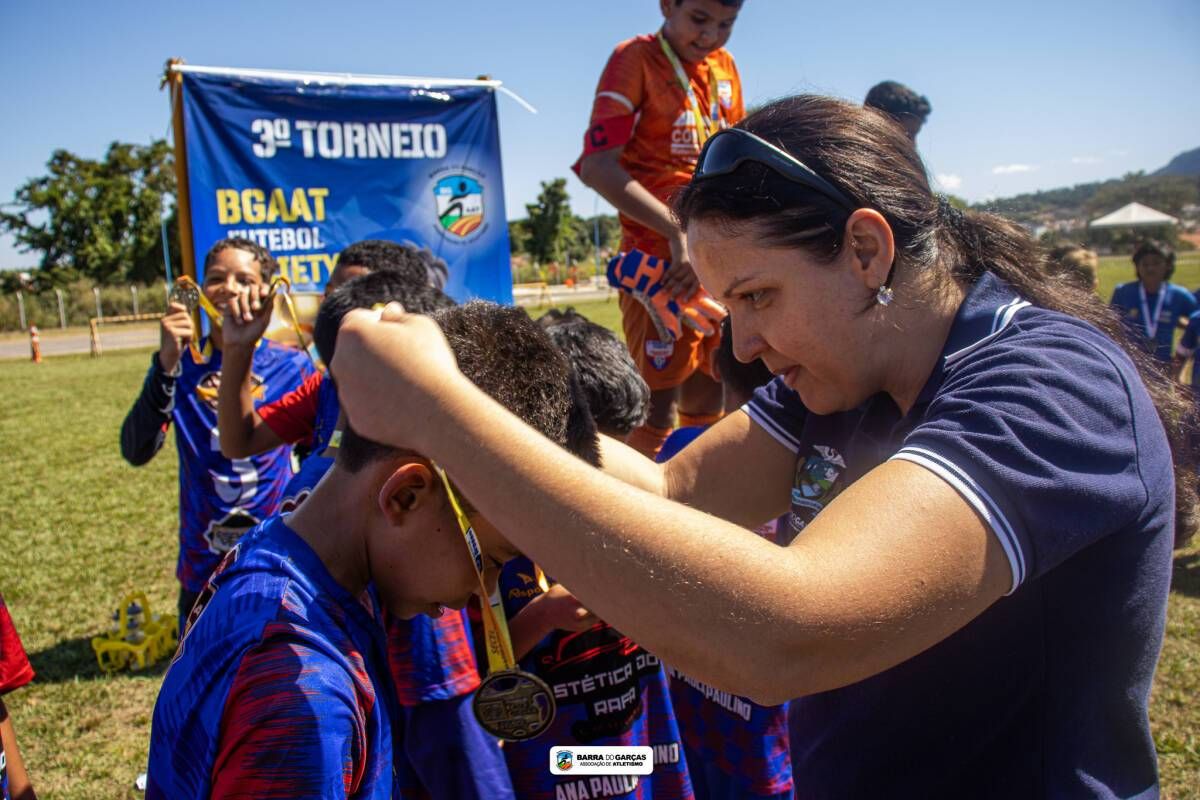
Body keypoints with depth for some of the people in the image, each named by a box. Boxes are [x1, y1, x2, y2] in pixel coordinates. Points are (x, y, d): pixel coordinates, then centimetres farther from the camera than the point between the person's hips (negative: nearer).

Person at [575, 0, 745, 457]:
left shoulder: (725, 66, 13)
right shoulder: (636, 59, -5)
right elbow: (597, 166, -16)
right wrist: (679, 233, -24)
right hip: (660, 257, -6)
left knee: (706, 400, 14)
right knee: (658, 404, -6)